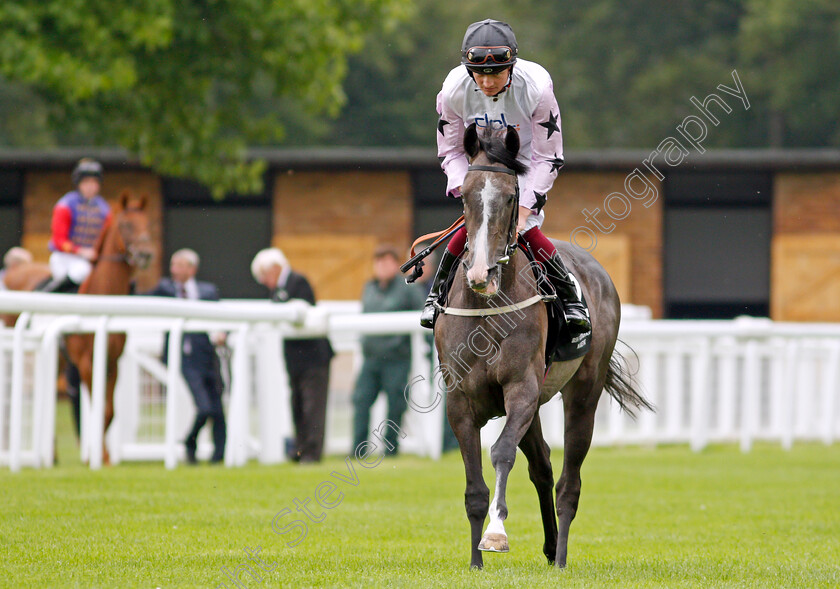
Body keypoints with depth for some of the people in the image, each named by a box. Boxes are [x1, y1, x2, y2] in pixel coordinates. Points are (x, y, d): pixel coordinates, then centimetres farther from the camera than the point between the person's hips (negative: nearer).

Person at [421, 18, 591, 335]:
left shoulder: (537, 87, -31)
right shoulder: (454, 91, -24)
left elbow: (548, 157, -22)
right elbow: (451, 151, -9)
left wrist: (525, 206, -28)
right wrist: (466, 190, -25)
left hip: (526, 166, -2)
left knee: (528, 230, -20)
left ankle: (571, 300, -2)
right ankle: (437, 294, 5)